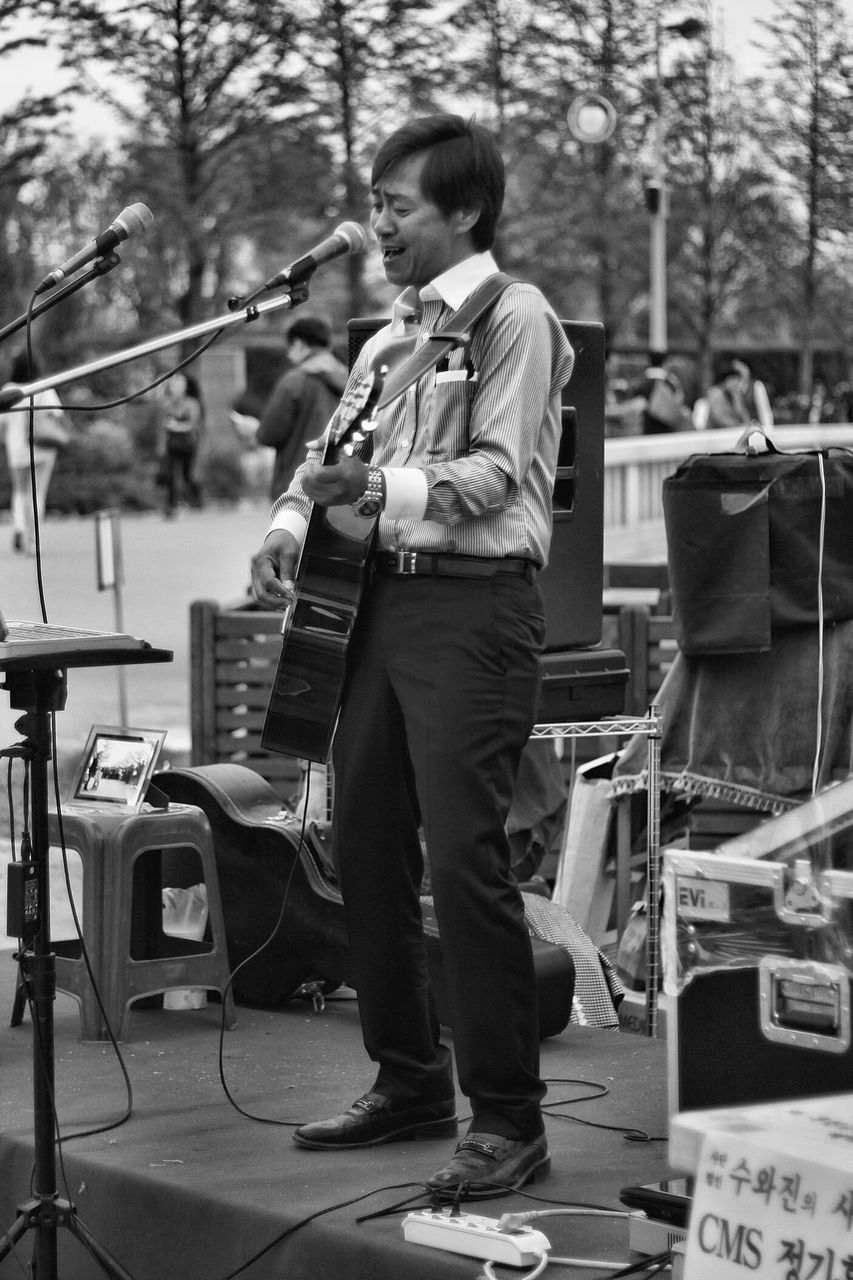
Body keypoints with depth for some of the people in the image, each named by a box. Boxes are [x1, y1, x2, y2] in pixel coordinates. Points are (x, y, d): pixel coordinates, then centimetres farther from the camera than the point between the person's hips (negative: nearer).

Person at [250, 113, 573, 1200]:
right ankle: (410, 1079, 23)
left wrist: (385, 486, -24)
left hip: (474, 603, -8)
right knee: (365, 846, 10)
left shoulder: (513, 315, -6)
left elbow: (499, 473, -14)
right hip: (379, 593, 9)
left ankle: (508, 1120, -7)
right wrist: (293, 521, 4)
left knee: (463, 855, -13)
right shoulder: (391, 333, 19)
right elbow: (334, 452, 22)